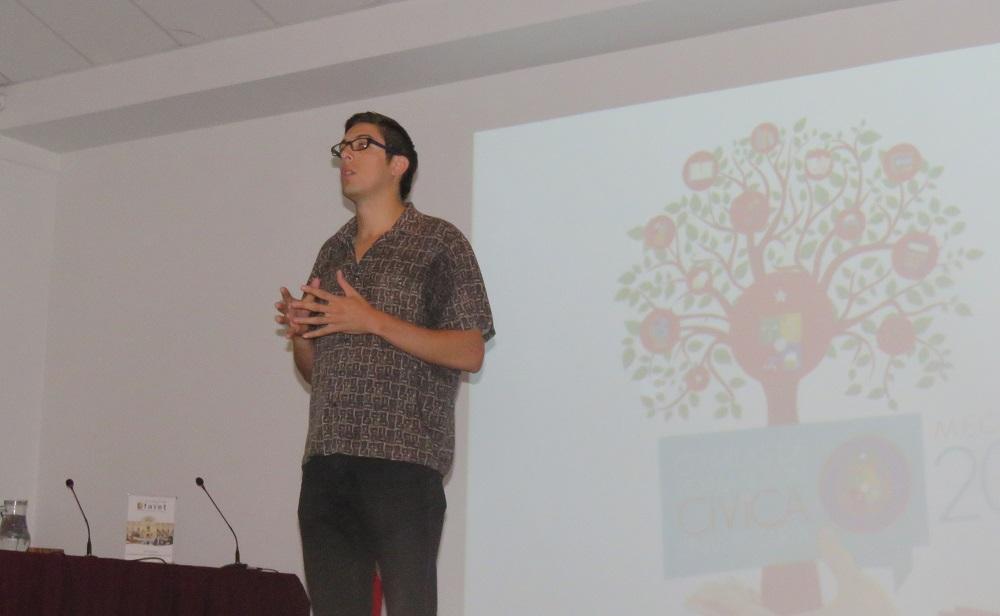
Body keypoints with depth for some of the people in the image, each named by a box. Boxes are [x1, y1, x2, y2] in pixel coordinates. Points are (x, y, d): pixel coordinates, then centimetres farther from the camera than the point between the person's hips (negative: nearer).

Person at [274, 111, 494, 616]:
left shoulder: (438, 243, 2)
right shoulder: (332, 251, 21)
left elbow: (469, 353, -7)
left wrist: (373, 321, -13)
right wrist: (299, 334, 2)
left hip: (403, 459, -6)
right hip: (327, 461, 6)